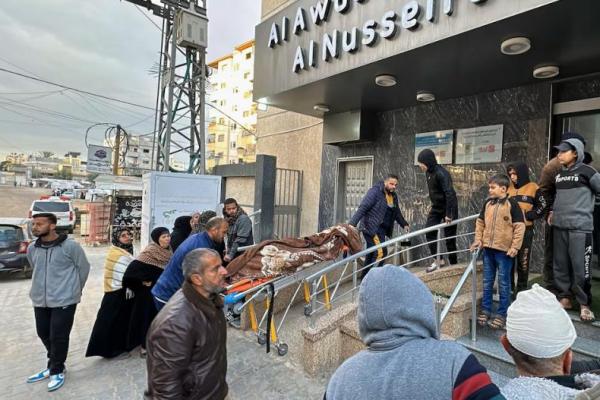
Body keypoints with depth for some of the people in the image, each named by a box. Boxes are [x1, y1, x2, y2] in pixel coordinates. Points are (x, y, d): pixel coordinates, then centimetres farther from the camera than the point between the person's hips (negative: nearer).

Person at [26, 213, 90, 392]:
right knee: (44, 334, 16)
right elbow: (36, 270, 18)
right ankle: (54, 365, 36)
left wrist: (75, 289, 7)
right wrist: (41, 289, 17)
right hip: (40, 300, 6)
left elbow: (84, 267, -3)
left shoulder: (70, 246, -14)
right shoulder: (32, 249, 3)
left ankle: (57, 370, 22)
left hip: (64, 301, -6)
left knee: (58, 337, 2)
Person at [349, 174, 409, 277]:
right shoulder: (375, 191, -10)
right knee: (381, 252, -15)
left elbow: (397, 213, 29)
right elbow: (362, 208, -18)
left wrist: (404, 224, 18)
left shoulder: (394, 196, 14)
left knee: (371, 254, 11)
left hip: (382, 229, 8)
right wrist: (352, 224, -25)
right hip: (370, 227, -8)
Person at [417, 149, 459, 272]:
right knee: (429, 231, -2)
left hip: (448, 208, -8)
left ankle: (453, 264, 17)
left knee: (449, 237, 2)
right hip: (436, 207, 8)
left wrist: (448, 214, -26)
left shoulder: (441, 173, -23)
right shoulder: (428, 172, 2)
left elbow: (450, 194, -27)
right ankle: (437, 260, 7)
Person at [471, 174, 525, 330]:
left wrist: (515, 247, -12)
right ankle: (485, 310, 23)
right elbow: (480, 222, 15)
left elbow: (520, 226, -9)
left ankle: (502, 314, 16)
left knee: (503, 283, 5)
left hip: (504, 250, -5)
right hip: (488, 248, 5)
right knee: (487, 281, 12)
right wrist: (478, 240, 7)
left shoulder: (511, 204, -8)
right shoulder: (488, 203, 8)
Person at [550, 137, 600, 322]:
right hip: (559, 226, 6)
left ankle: (584, 304, 10)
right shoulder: (559, 174, 12)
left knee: (581, 267, -4)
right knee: (560, 265, 11)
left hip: (580, 227, -6)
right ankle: (564, 298, 23)